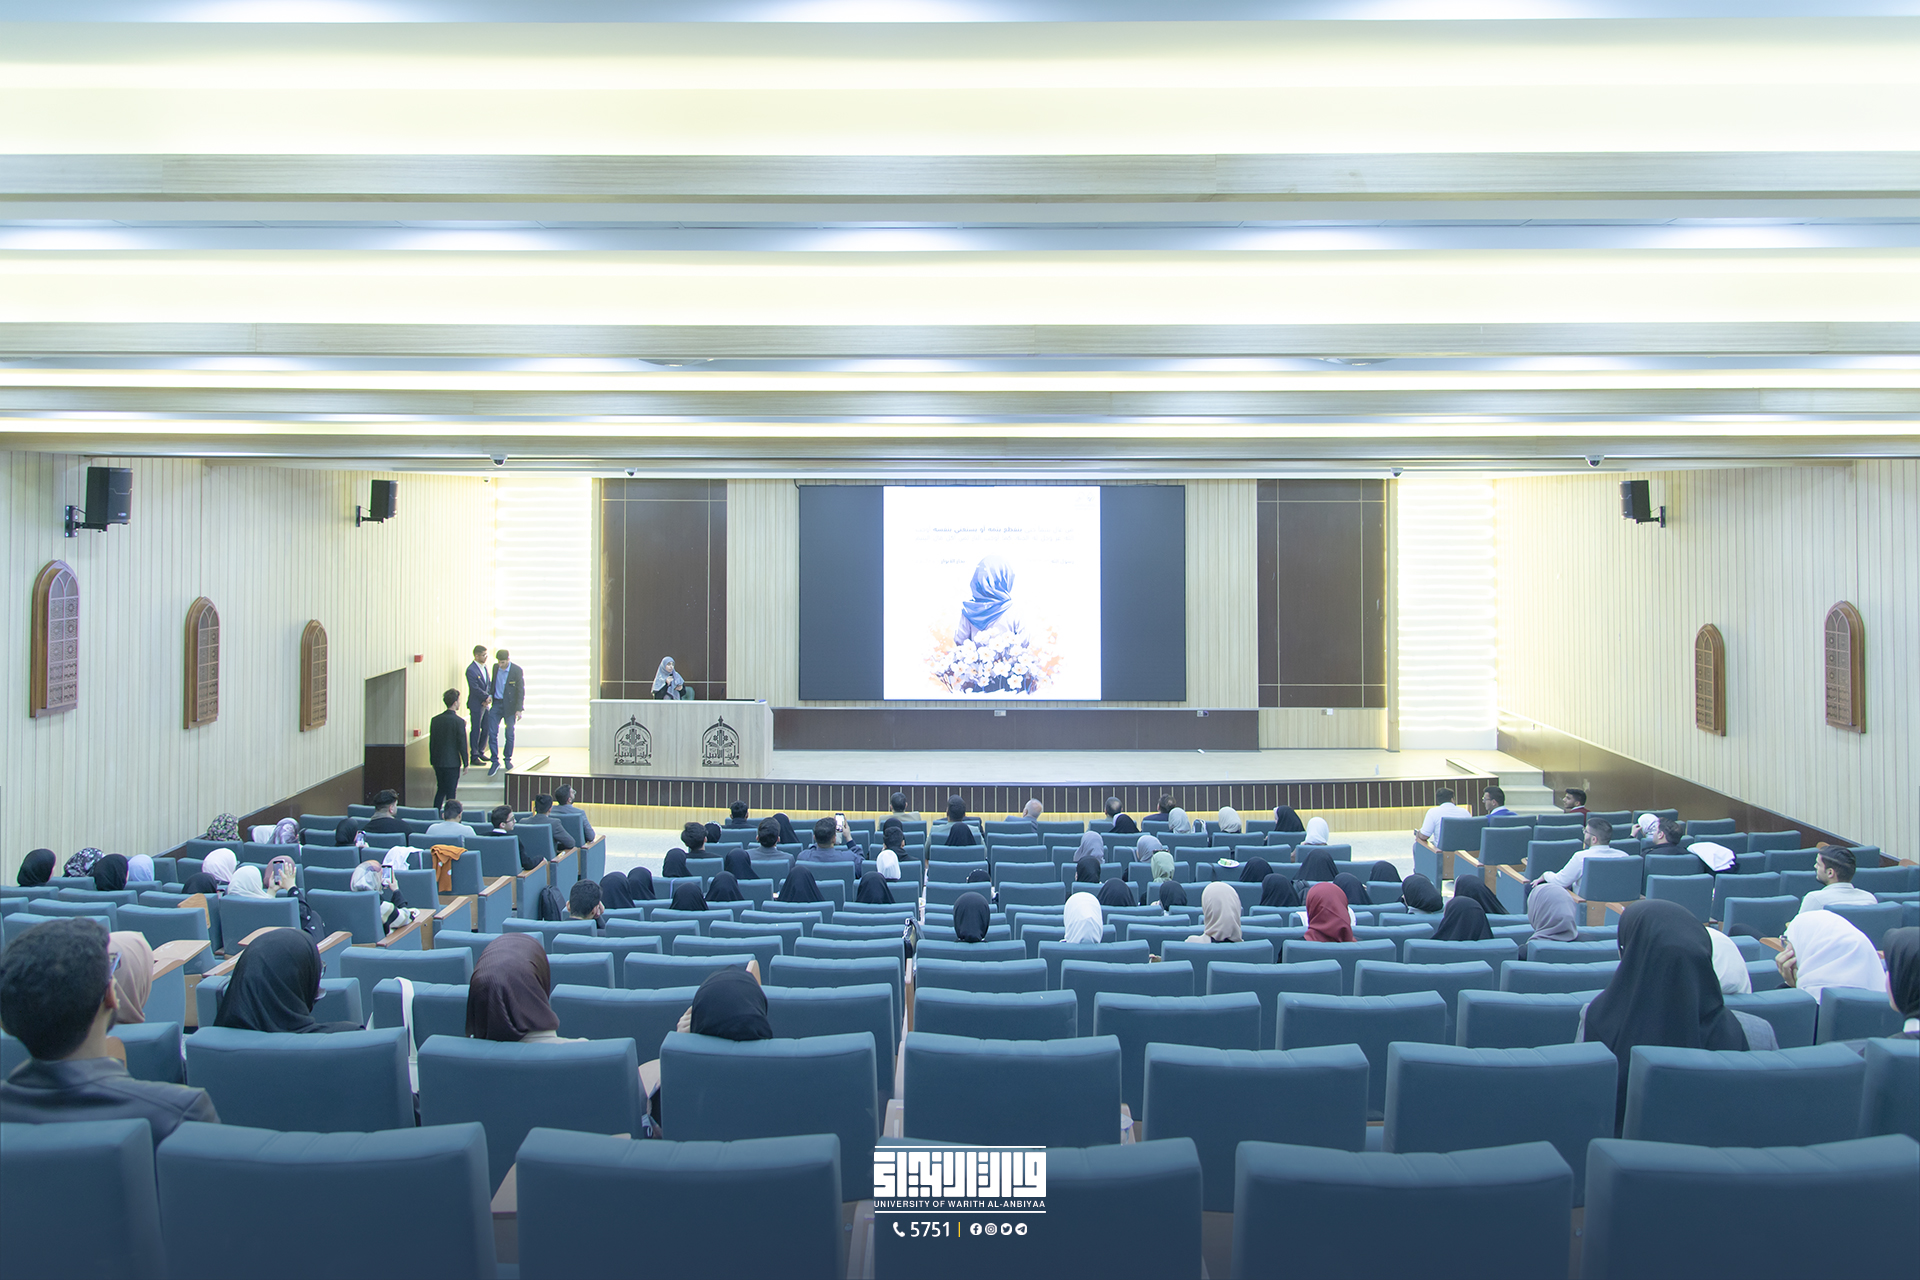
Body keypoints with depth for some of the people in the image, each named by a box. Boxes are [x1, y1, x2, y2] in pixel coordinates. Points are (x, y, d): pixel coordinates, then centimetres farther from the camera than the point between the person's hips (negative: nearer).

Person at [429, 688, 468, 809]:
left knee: (440, 790, 17)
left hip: (438, 762, 5)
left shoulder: (435, 720, 2)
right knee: (450, 792, 2)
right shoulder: (459, 721, -14)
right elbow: (462, 744, -12)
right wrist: (465, 763, -3)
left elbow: (431, 742, 8)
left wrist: (432, 761, 17)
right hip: (452, 762, -5)